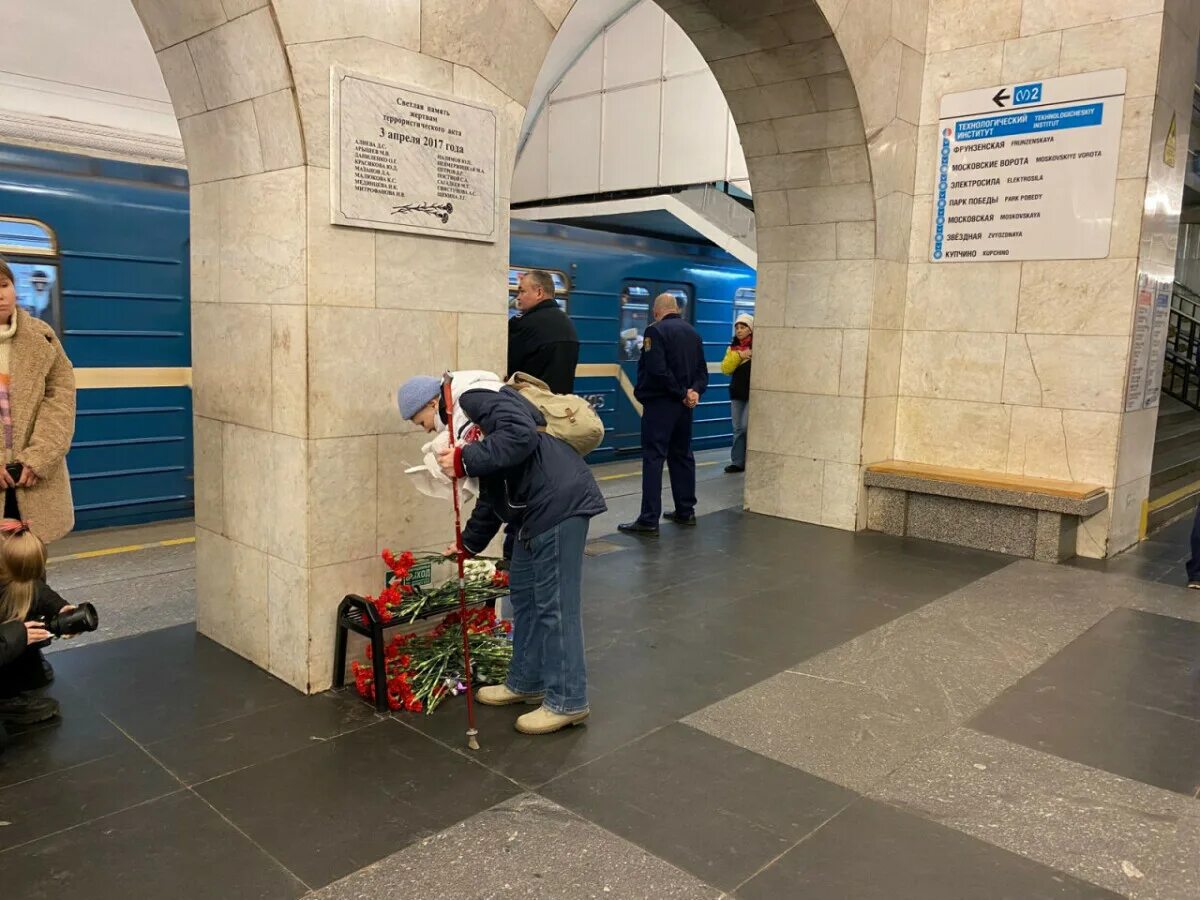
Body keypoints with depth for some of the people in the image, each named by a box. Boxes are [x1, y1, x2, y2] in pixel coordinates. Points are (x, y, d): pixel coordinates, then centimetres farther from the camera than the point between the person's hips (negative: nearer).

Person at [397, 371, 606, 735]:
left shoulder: (476, 394, -9)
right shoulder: (462, 420, 22)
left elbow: (521, 435, -27)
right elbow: (492, 493, 27)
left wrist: (464, 460, -24)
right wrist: (470, 542, 30)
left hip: (558, 503, -11)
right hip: (533, 512, 11)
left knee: (555, 604, -4)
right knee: (523, 593, 19)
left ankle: (567, 701, 8)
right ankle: (526, 683, 33)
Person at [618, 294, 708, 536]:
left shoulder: (655, 330, -11)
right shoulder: (692, 333, 12)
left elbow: (657, 370, -20)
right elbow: (702, 370, 10)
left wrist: (681, 394, -12)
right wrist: (694, 392, -6)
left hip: (660, 403, -7)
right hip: (683, 405, 7)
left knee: (653, 459, -7)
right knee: (682, 456, 16)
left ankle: (649, 520, -9)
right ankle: (685, 512, 22)